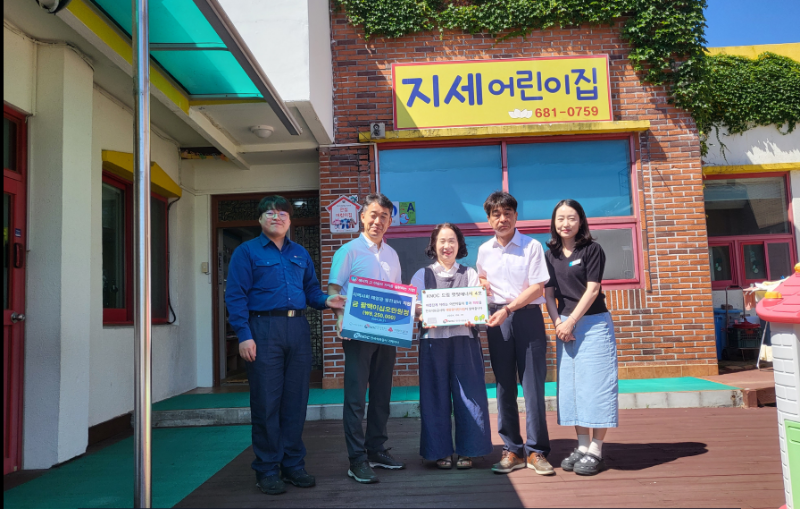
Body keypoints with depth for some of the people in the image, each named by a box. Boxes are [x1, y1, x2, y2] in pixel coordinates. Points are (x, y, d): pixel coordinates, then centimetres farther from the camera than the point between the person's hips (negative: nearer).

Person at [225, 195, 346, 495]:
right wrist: (244, 335, -13)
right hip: (264, 328, -4)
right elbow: (235, 296, -4)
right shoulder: (246, 252, 3)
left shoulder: (300, 253, 18)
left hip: (298, 330, 5)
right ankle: (267, 470, 12)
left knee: (296, 400, 8)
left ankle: (293, 464, 20)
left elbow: (311, 290, 19)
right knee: (266, 403, 0)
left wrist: (326, 301, -3)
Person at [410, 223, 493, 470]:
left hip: (464, 340, 1)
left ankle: (466, 451, 11)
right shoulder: (422, 275, 12)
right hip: (433, 340, 0)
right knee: (437, 396, 1)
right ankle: (440, 451, 12)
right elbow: (413, 307, 3)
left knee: (468, 395, -1)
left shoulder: (469, 274, 14)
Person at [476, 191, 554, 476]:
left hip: (528, 316, -3)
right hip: (497, 319, 4)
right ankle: (512, 450, 16)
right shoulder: (484, 251, 10)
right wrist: (482, 284, 3)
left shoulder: (532, 247, -2)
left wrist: (508, 309, -15)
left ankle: (536, 452, 9)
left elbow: (537, 288, -7)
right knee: (504, 386, 6)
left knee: (533, 384, -2)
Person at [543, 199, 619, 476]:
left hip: (594, 323, -5)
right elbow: (549, 293, 7)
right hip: (564, 326, 5)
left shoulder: (592, 250, -4)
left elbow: (592, 289, -10)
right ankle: (582, 446, 17)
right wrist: (557, 322, -8)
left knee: (594, 384, -4)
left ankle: (595, 451, 3)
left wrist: (571, 321, -14)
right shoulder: (550, 255, 10)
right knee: (571, 386, 8)